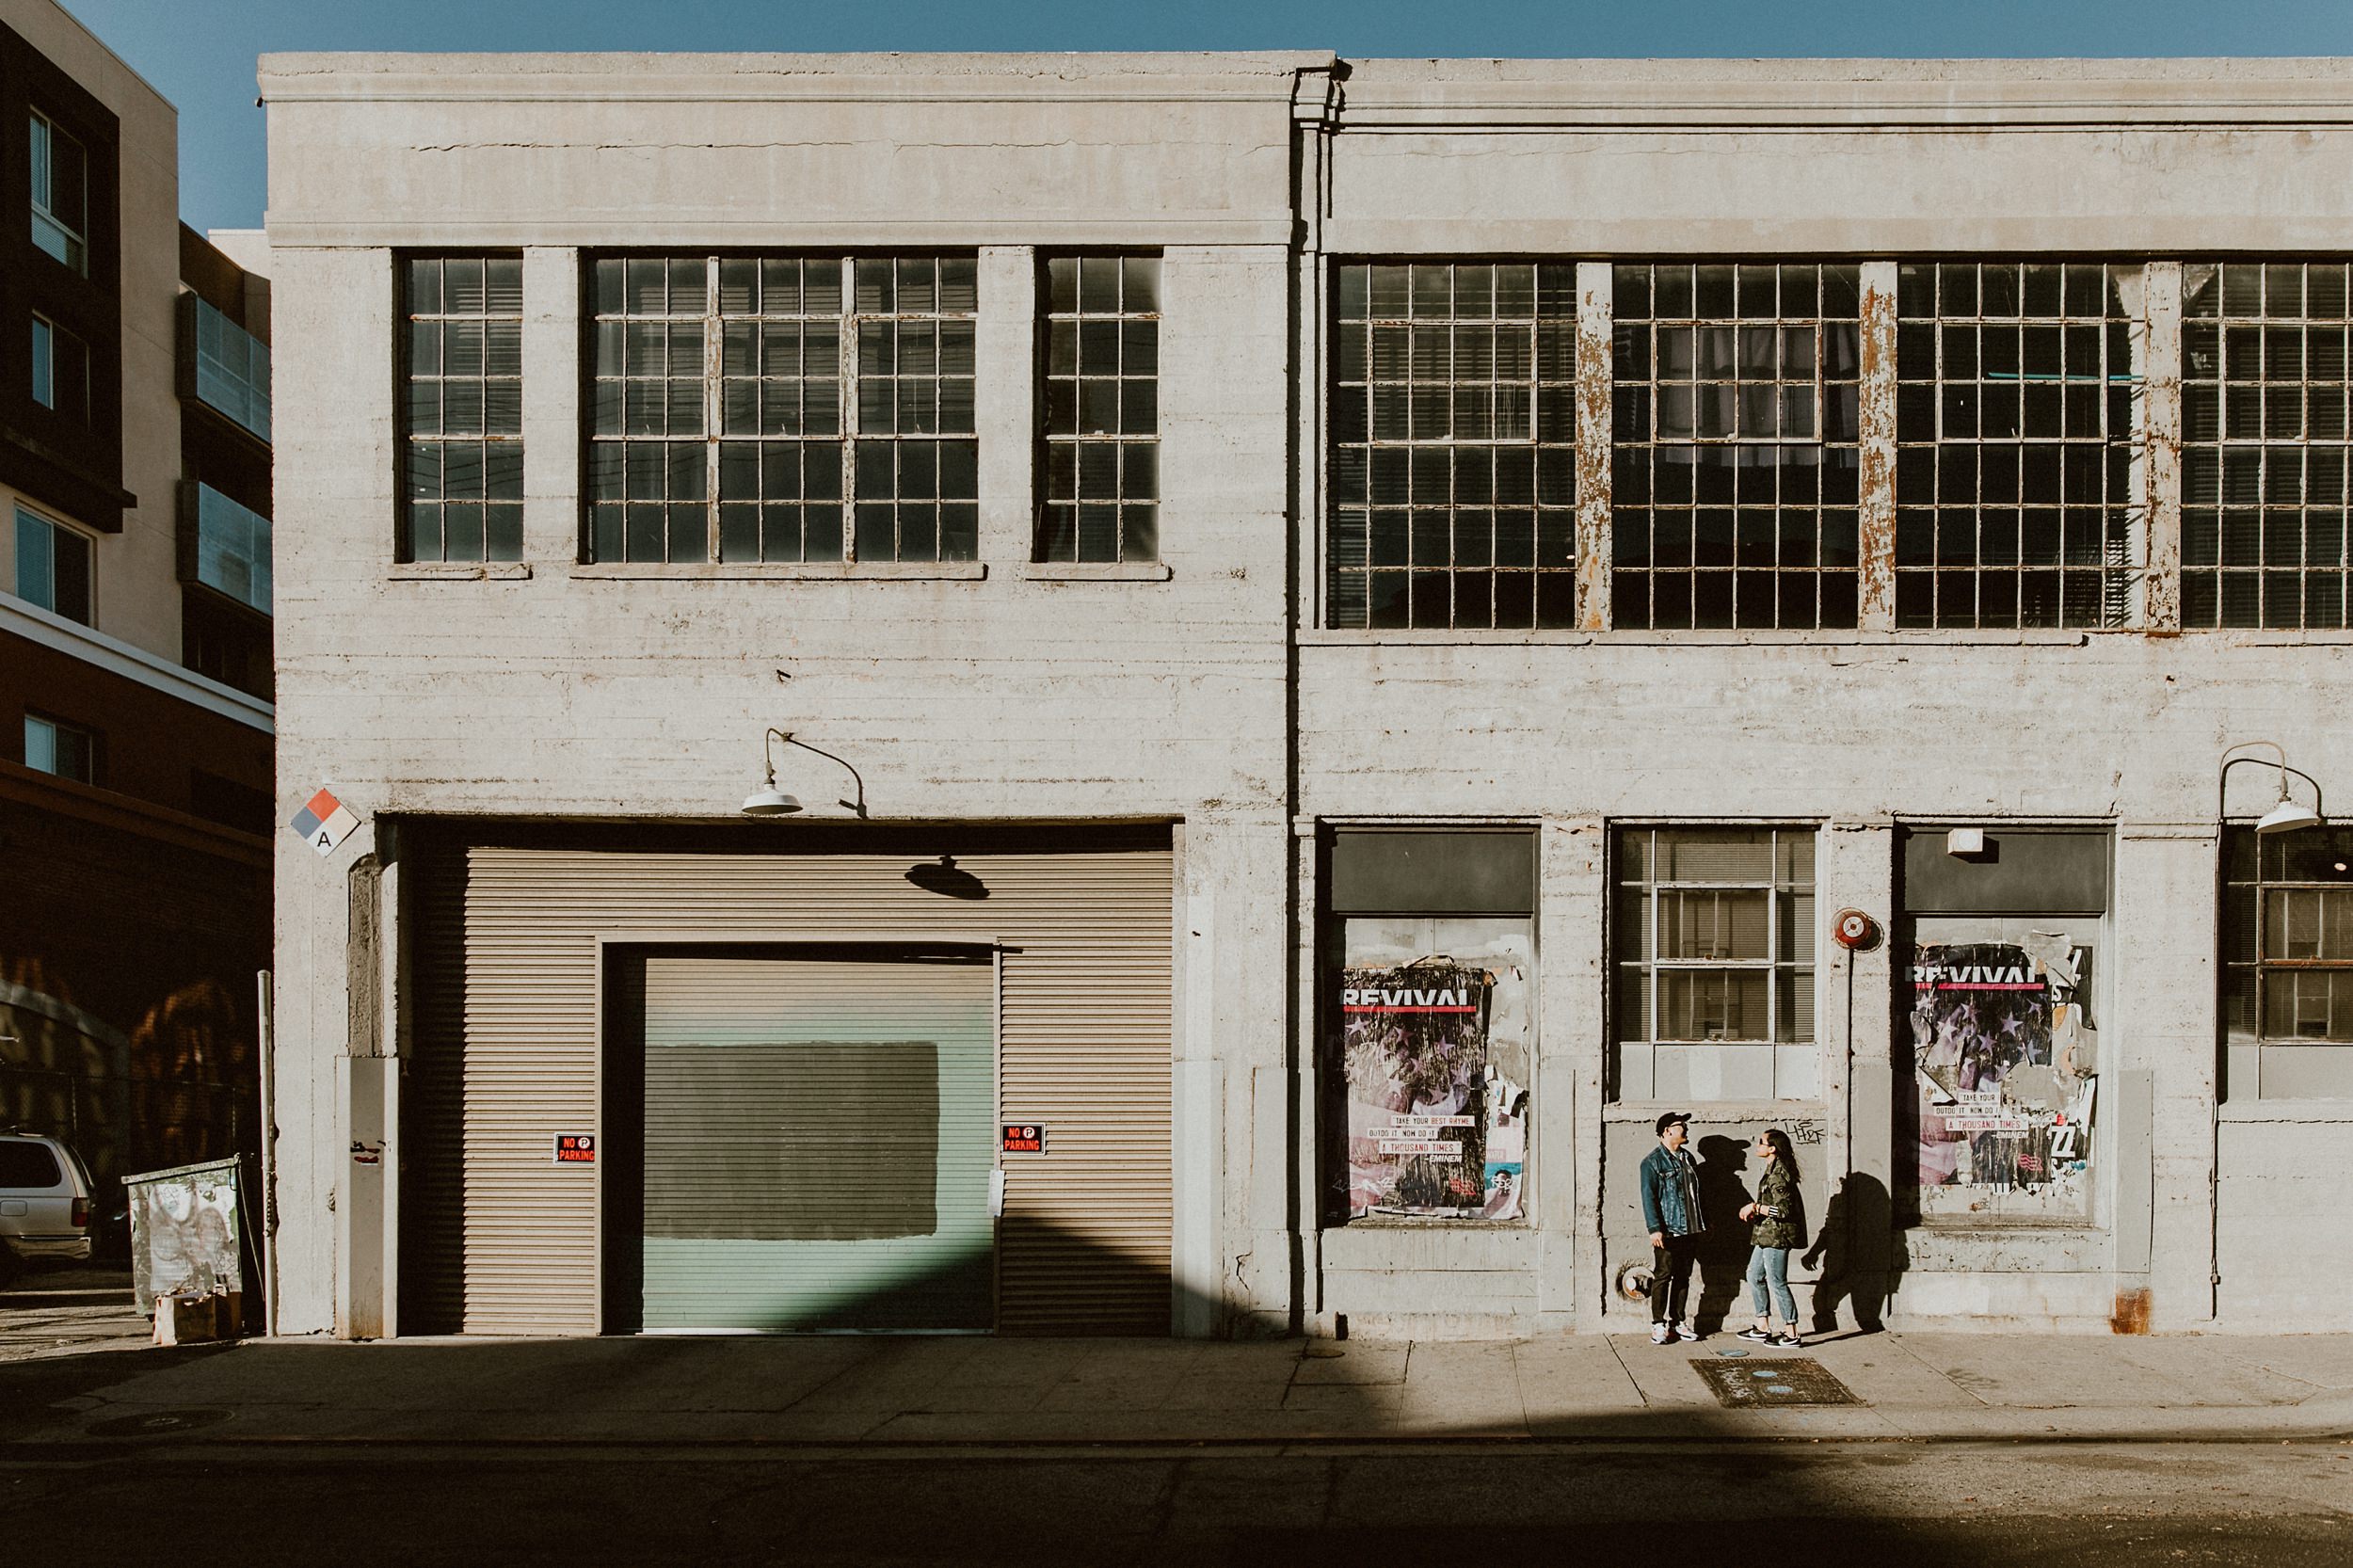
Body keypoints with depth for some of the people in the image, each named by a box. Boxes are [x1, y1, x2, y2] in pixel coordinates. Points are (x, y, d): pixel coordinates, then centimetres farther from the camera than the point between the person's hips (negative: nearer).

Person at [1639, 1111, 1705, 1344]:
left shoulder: (1688, 1159, 15)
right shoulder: (1653, 1162, -7)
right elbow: (1649, 1196, -11)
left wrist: (1702, 1223, 20)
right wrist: (1654, 1228, -19)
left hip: (1689, 1230, 7)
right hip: (1667, 1231, -7)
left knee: (1683, 1277, 10)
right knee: (1663, 1277, -3)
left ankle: (1678, 1322, 18)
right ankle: (1658, 1325, 3)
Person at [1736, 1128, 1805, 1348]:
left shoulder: (1778, 1174, -19)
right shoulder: (1771, 1169, 13)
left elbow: (1784, 1209, -24)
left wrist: (1755, 1207, -19)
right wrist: (1756, 1211, 11)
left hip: (1776, 1235, -11)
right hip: (1766, 1234, 11)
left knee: (1777, 1283, -4)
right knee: (1754, 1276, 17)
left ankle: (1791, 1334, 4)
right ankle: (1763, 1328, 24)